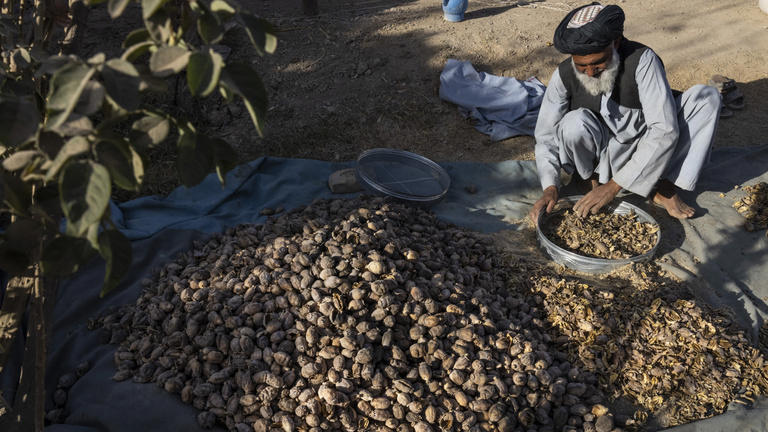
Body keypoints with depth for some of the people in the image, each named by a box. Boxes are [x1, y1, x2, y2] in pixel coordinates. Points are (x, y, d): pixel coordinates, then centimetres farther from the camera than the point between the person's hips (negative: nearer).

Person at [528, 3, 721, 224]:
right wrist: (550, 187, -27)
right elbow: (546, 135, -11)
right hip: (598, 160, 0)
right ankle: (594, 178, -4)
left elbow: (664, 130, -29)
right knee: (575, 123, -34)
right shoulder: (564, 75, -17)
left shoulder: (642, 59, -22)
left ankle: (665, 187, -17)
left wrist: (614, 185, -34)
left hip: (643, 155, 1)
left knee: (706, 97, -18)